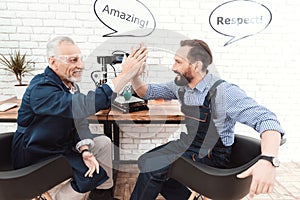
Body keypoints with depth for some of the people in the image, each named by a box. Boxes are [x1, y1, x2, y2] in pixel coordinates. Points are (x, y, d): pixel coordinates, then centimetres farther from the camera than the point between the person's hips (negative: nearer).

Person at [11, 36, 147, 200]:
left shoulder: (70, 84, -2)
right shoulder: (41, 88, -30)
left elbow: (79, 120, -2)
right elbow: (84, 106, -46)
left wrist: (85, 149, -19)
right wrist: (125, 75, -47)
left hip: (62, 143, 8)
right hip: (36, 156, -8)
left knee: (103, 142, 1)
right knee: (89, 175, -18)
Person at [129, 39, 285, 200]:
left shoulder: (224, 92, -23)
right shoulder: (180, 86, -3)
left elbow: (266, 119, -27)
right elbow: (147, 92, 8)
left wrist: (267, 160, -44)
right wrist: (135, 75, -11)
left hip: (211, 156, -7)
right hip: (187, 145, 7)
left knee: (151, 166, -19)